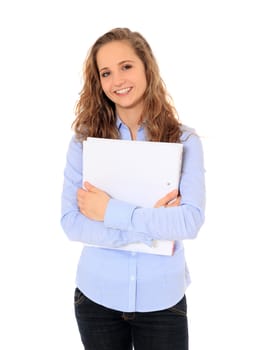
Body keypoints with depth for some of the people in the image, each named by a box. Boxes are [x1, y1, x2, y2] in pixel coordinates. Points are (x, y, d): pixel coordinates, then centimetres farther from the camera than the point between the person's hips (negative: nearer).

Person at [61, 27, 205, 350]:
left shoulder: (184, 140, -7)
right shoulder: (84, 139, -5)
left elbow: (191, 220, -16)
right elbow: (71, 222, -11)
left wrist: (110, 212, -21)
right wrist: (153, 225, -18)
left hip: (162, 298, 0)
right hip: (97, 295, 1)